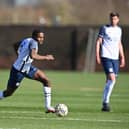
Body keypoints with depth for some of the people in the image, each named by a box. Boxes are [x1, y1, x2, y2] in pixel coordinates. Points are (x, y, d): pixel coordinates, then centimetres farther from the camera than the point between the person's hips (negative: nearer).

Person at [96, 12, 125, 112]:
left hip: (115, 58, 5)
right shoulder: (104, 28, 0)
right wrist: (97, 55, -7)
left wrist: (122, 57, 19)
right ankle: (106, 102, -10)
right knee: (112, 79, -17)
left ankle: (105, 103, 14)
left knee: (110, 81, 5)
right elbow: (98, 41, 0)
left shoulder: (119, 30, 14)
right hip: (106, 56, -5)